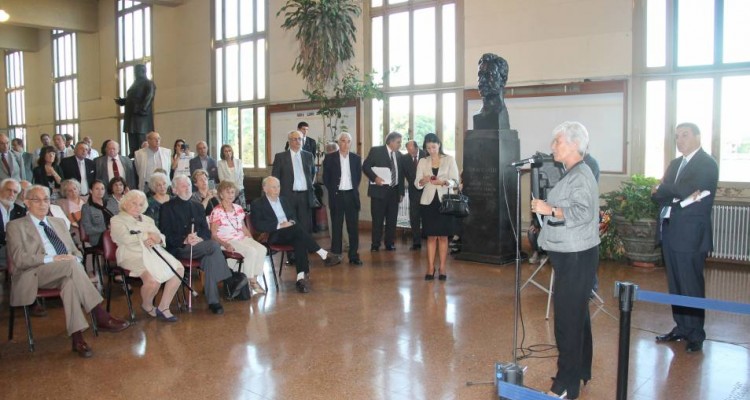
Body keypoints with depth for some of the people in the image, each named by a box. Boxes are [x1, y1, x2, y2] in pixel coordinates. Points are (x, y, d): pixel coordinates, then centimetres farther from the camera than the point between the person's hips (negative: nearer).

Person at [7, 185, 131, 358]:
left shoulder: (59, 222, 26)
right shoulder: (16, 226, 9)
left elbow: (75, 251, 22)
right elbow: (19, 258, -6)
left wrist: (75, 258, -4)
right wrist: (52, 259, -18)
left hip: (65, 271, 4)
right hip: (35, 275, -4)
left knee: (70, 280, -35)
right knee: (71, 264, -35)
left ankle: (77, 337, -42)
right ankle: (101, 317, -37)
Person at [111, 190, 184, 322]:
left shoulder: (147, 219, 26)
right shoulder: (117, 220, 7)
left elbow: (161, 237, 16)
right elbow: (126, 239, -12)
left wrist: (157, 239, -8)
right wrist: (147, 235, -4)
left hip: (154, 252, 6)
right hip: (134, 254, -6)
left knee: (179, 269, -19)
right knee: (153, 278, -33)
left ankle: (163, 307, -10)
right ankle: (147, 305, 1)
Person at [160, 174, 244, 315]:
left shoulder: (197, 207, 23)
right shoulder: (167, 208, 7)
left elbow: (206, 231, 16)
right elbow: (166, 235, -3)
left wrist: (200, 238, -8)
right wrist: (185, 240, -19)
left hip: (199, 245, 5)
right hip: (178, 249, -5)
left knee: (211, 258, -32)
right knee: (214, 246, -30)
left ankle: (213, 301, -32)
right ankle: (230, 282, -28)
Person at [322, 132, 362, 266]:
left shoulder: (356, 158, 6)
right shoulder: (330, 158, -1)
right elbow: (326, 177, 3)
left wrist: (354, 188, 7)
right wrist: (332, 190, 3)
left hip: (351, 195, 2)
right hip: (336, 195, -2)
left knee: (353, 226, 3)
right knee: (336, 226, 6)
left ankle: (354, 256, 9)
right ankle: (335, 254, 14)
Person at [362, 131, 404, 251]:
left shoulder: (399, 155, 13)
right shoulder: (376, 151, -3)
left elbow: (401, 174, 17)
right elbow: (365, 166, -7)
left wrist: (401, 192, 12)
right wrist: (374, 177, -22)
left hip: (394, 191, 5)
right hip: (379, 190, -5)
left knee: (392, 219, 8)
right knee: (377, 219, 0)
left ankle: (390, 243, 18)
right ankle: (375, 245, 9)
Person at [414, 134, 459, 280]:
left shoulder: (449, 160, 2)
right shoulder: (422, 162, 7)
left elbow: (455, 181, -4)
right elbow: (417, 184, 1)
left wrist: (443, 182, -23)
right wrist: (423, 180, -21)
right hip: (428, 202, 1)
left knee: (443, 236, 2)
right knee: (431, 236, 2)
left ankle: (442, 269, 8)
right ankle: (430, 268, 7)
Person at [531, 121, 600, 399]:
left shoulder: (580, 175, -16)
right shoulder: (573, 173, 15)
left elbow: (584, 212, -26)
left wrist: (550, 210, -22)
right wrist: (547, 209, 10)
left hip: (575, 257, -11)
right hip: (571, 254, 11)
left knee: (568, 318, -6)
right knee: (577, 315, 18)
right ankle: (580, 371, 31)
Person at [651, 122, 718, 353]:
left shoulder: (707, 164, -7)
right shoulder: (675, 163, 15)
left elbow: (684, 190, -20)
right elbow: (656, 195, 6)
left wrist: (663, 189, -3)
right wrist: (677, 195, -13)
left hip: (691, 234, -7)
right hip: (671, 232, 7)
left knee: (691, 286, -1)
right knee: (675, 285, 13)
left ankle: (695, 336, 10)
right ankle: (681, 328, 24)